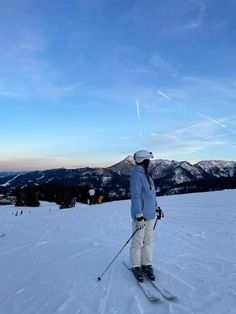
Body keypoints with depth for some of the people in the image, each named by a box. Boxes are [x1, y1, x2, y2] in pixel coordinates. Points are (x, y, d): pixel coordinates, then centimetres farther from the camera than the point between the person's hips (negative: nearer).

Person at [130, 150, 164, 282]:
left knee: (148, 241, 15)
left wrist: (157, 207, 21)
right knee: (138, 242, 5)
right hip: (140, 215, -8)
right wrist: (139, 216, -22)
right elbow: (136, 196, -20)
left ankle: (147, 264, 27)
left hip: (150, 214, 8)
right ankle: (136, 266, 21)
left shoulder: (147, 174, 12)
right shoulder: (136, 175, -16)